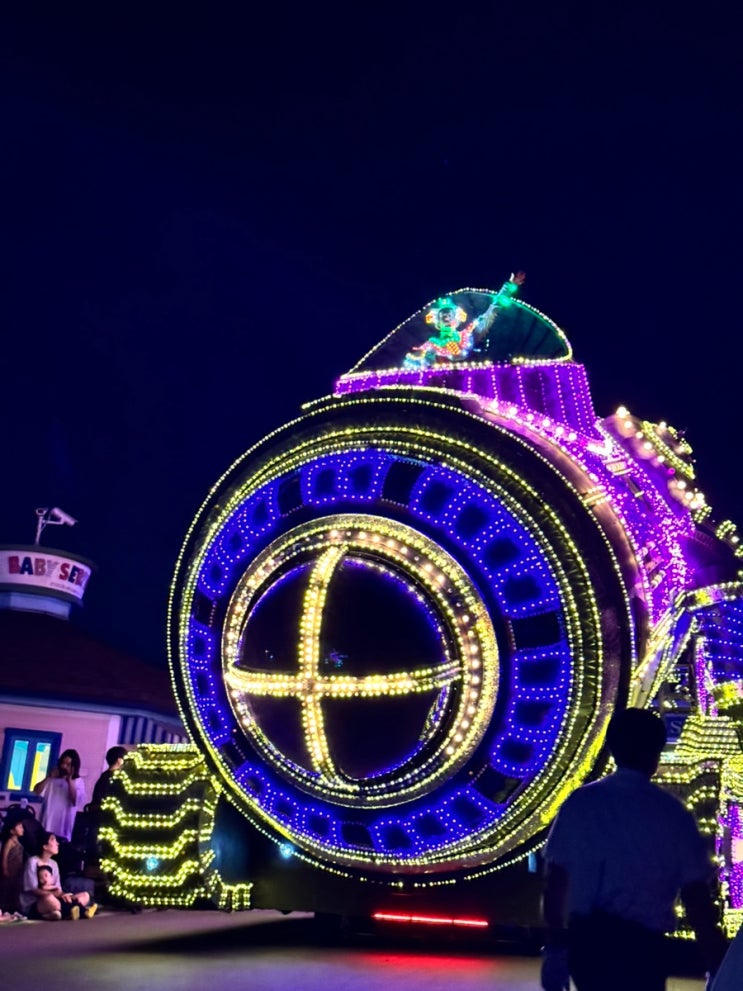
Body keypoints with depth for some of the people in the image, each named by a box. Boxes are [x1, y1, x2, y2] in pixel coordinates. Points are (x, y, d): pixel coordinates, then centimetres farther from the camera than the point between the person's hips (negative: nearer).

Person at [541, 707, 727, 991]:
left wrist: (555, 947, 14)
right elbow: (697, 900, -8)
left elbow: (555, 882, 4)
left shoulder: (580, 803, 1)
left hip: (585, 940, 3)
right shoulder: (672, 814, -6)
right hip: (641, 946, -3)